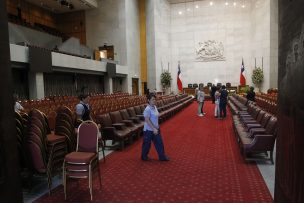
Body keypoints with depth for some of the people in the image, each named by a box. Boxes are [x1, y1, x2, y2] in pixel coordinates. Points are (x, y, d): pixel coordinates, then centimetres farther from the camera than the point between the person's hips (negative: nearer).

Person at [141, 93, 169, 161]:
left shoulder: (155, 107, 3)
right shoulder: (147, 109, -22)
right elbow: (147, 120, -25)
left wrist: (156, 128, 16)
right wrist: (153, 129, -27)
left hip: (156, 129, 8)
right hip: (149, 130, -8)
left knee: (159, 142, 13)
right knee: (147, 143, 9)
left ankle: (162, 157, 25)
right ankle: (144, 156, 30)